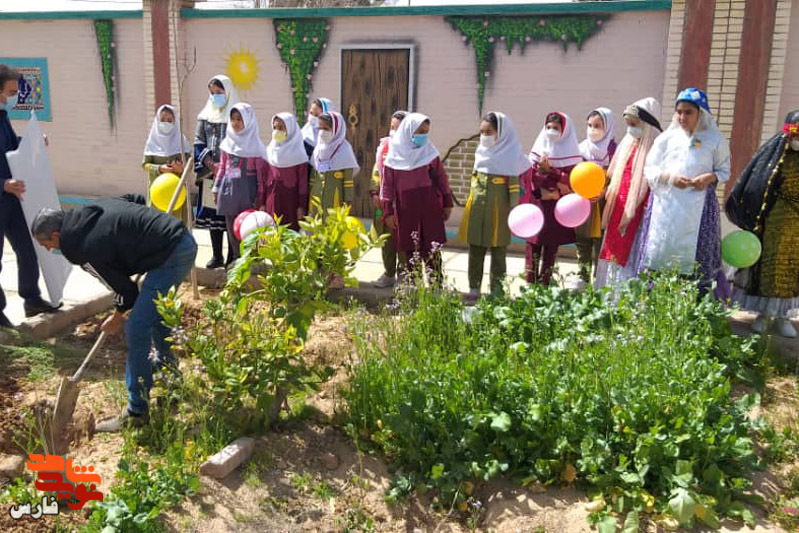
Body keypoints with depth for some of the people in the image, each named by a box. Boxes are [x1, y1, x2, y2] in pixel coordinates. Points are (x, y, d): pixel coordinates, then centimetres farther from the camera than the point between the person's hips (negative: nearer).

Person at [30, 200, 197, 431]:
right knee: (155, 312, 30)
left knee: (137, 328, -6)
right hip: (185, 240, 10)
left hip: (171, 255, -10)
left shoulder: (86, 249, -13)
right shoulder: (92, 212, 11)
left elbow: (124, 289, -4)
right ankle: (168, 369, 51)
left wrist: (117, 318, 18)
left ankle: (137, 411, 2)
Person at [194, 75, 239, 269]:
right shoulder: (206, 115, 13)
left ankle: (232, 257, 5)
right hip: (210, 173, 4)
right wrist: (208, 162, -7)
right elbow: (199, 142, 10)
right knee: (212, 214, 6)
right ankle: (217, 256, 15)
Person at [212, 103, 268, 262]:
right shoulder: (228, 142, 10)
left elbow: (261, 170, -5)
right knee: (231, 226, 9)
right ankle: (236, 259, 19)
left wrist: (261, 195, -8)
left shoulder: (254, 144, -5)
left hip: (247, 188, -5)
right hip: (228, 187, 5)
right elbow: (222, 166, 17)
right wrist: (216, 187, 14)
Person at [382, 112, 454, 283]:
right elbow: (387, 185, 3)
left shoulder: (430, 153, 4)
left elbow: (442, 179, 8)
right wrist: (388, 212, 0)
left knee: (432, 250, 2)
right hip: (405, 210, 0)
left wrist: (447, 204, 7)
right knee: (408, 251, 4)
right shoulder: (395, 155, 1)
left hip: (430, 209, 0)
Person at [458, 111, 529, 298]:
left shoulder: (511, 154, -7)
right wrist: (472, 203, 15)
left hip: (498, 209, -5)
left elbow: (514, 186, -7)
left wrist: (513, 211, -10)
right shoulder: (481, 152, 8)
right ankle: (474, 289, 16)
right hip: (477, 208, 5)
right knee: (475, 250, 7)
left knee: (498, 251, 5)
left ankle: (497, 291, 12)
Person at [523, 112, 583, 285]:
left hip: (557, 206, -2)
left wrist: (548, 170, -17)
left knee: (551, 244, 3)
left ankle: (544, 282, 9)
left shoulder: (569, 151, 1)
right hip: (537, 202, 2)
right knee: (533, 241, 2)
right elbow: (531, 174, -2)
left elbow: (571, 179, -11)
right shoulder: (539, 147, 8)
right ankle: (530, 281, 7)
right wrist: (556, 180, -13)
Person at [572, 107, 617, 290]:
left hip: (602, 203, -4)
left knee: (601, 240, 0)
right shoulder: (583, 148, 7)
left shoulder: (613, 150, -5)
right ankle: (583, 277, 18)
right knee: (582, 240, 9)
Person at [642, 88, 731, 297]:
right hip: (666, 204, 1)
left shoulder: (715, 139, 5)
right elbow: (650, 169, 8)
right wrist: (669, 177, -11)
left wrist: (709, 177, -12)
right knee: (661, 251, 1)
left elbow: (724, 170, 10)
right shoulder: (667, 137, 8)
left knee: (698, 254, -3)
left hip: (699, 207, -1)